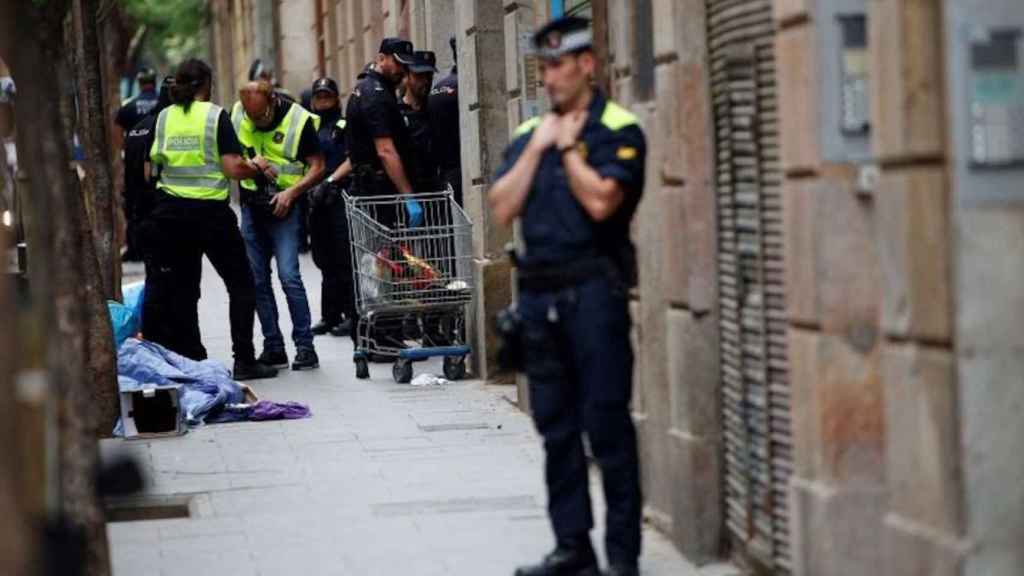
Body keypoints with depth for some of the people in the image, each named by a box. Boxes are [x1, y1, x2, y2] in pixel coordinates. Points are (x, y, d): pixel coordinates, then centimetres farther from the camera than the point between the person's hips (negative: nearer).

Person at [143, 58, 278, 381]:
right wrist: (256, 168, 6)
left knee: (183, 288, 12)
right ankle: (244, 360, 3)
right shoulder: (216, 116, -7)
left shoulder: (163, 118, 4)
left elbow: (151, 170, 9)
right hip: (211, 210, -4)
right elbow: (233, 168, -13)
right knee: (240, 284, 7)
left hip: (171, 210, 4)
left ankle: (192, 361, 13)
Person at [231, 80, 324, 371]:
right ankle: (273, 348, 13)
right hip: (251, 206, 5)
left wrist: (292, 192, -20)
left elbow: (317, 166, -7)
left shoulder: (298, 120, -11)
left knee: (289, 276, -13)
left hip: (283, 208, -5)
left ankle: (305, 347, -6)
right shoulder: (237, 114, 1)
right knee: (257, 280, 6)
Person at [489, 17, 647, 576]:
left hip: (593, 288, -6)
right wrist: (539, 147, -2)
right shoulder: (528, 135, 14)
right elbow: (502, 208, 3)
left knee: (606, 424, -6)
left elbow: (600, 201, -18)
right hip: (539, 293, 6)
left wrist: (568, 148, -6)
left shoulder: (617, 130, -4)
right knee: (557, 426, 10)